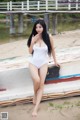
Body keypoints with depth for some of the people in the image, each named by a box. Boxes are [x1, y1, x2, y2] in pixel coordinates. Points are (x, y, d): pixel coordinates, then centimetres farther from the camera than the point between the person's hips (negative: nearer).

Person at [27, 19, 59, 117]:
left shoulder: (49, 37, -9)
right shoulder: (33, 37, -5)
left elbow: (52, 49, 6)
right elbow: (30, 51, 0)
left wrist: (55, 61, 16)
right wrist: (33, 42, -15)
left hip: (43, 63, 0)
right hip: (33, 62, 0)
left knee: (41, 84, -8)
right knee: (36, 80, -23)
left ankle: (36, 108, -7)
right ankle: (35, 95, 10)